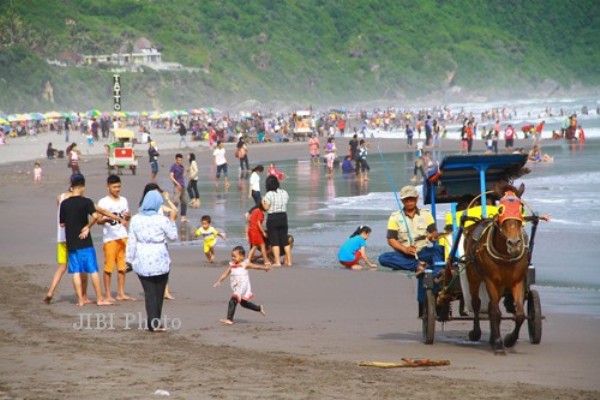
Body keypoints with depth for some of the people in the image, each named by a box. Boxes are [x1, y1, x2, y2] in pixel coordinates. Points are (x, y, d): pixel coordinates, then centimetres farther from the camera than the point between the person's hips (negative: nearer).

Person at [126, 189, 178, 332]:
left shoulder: (136, 219, -1)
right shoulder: (162, 220, -10)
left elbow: (131, 242, 2)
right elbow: (173, 236, 2)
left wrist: (129, 260, 8)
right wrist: (172, 220, 11)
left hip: (142, 263, 2)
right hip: (160, 262, -2)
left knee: (149, 292, 3)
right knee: (159, 292, 11)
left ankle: (153, 323, -4)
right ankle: (156, 322, 15)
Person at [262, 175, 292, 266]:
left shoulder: (269, 194, -13)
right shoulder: (284, 193, 4)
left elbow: (266, 208, -13)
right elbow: (286, 204, 7)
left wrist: (263, 202, 5)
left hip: (272, 218, -5)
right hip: (283, 217, 5)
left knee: (275, 242, 1)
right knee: (285, 241, 12)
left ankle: (277, 262, -2)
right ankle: (289, 261, 13)